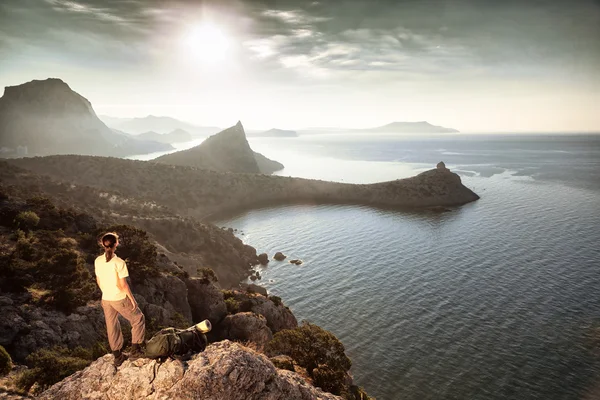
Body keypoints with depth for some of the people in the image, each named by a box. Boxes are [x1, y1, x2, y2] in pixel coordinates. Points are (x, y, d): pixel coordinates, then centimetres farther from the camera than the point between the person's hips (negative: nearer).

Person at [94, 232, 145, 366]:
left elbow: (98, 280, 7)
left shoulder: (98, 261, -4)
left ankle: (118, 357, 30)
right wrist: (132, 299, -6)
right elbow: (123, 284, -18)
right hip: (120, 299, -6)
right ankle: (135, 351, 17)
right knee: (138, 320, 15)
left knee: (112, 327, 18)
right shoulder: (119, 263, -22)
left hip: (106, 299, 6)